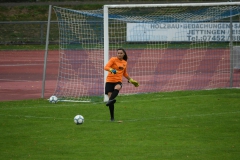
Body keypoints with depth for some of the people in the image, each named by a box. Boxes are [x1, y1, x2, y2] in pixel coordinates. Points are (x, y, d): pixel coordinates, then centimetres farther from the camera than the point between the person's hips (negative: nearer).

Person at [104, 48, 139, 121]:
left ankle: (110, 100, -59)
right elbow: (106, 67, -14)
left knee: (117, 88, -35)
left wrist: (131, 80, 30)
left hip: (118, 81, 2)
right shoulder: (113, 59, 0)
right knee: (110, 95, -10)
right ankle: (112, 117, 0)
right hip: (110, 80, -2)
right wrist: (112, 70, -33)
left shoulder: (125, 63, 14)